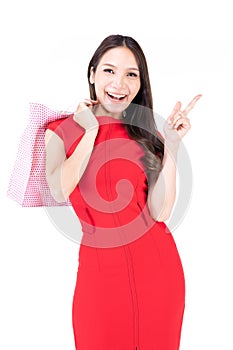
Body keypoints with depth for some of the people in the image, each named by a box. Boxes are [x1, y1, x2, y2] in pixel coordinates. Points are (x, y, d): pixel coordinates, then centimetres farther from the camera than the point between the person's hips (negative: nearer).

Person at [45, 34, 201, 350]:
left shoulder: (147, 135, 4)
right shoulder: (62, 131, 1)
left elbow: (160, 212, -9)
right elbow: (59, 191, -19)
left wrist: (172, 144, -14)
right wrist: (91, 131, -12)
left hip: (158, 266, 2)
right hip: (99, 267, -1)